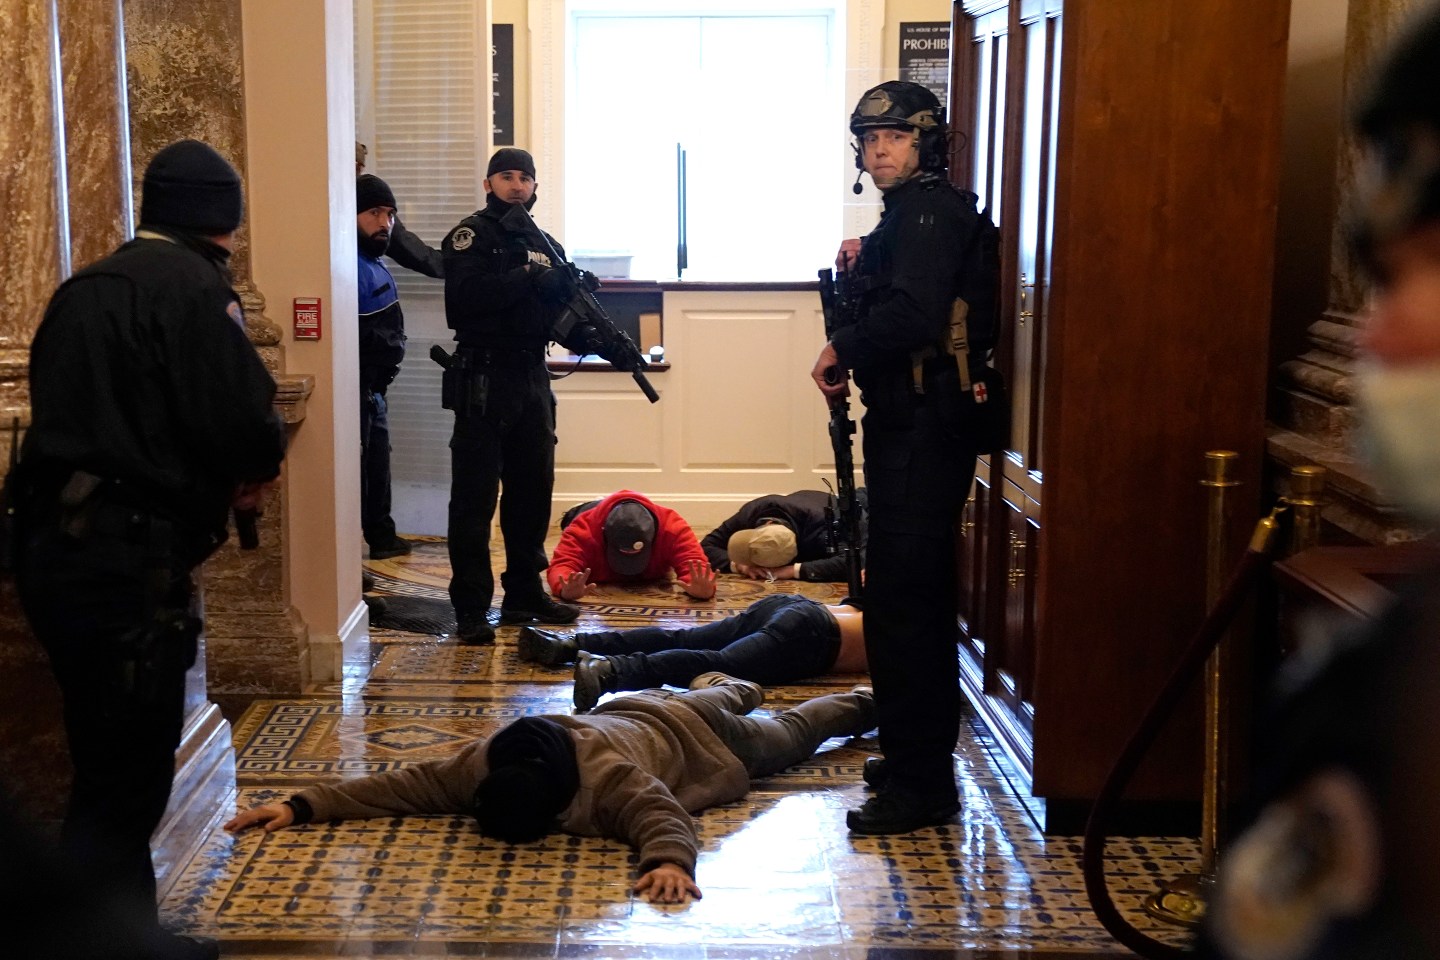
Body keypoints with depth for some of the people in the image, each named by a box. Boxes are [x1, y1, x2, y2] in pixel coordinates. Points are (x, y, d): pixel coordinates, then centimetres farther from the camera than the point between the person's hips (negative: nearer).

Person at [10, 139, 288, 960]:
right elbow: (246, 423, -18)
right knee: (126, 778, -2)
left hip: (58, 545, 9)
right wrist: (255, 469, 5)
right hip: (126, 560, -9)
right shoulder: (192, 287, -9)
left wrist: (217, 476, 11)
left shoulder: (85, 289, 18)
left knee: (109, 764, 18)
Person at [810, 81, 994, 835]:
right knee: (916, 600, 17)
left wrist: (841, 350, -13)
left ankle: (920, 784, -4)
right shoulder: (909, 213, 19)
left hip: (924, 428, -11)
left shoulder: (932, 211, -13)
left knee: (903, 603, -10)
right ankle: (923, 761, 29)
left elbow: (911, 316, -27)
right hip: (910, 424, 11)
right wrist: (858, 269, 6)